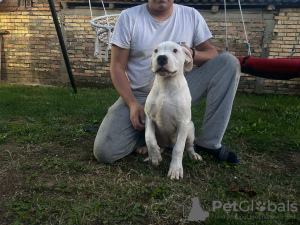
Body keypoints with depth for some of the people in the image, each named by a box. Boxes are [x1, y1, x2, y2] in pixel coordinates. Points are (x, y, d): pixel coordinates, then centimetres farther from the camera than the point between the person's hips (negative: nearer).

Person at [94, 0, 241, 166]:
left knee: (229, 62, -15)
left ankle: (210, 143, -13)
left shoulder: (191, 15, 2)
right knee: (104, 151, -20)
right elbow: (117, 66, -6)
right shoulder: (129, 17, -4)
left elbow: (211, 53, 4)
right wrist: (132, 104, -19)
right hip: (138, 96, -2)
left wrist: (193, 54, -21)